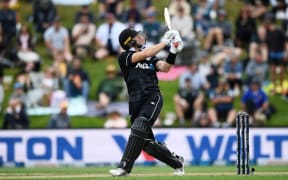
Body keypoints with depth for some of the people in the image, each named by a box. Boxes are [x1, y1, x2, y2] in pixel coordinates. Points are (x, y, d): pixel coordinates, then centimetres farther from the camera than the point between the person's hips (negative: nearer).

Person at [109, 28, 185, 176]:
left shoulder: (151, 58, 18)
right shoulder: (124, 57, 7)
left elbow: (165, 68, 2)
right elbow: (145, 54, -6)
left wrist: (173, 53, -13)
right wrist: (165, 42, -1)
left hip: (153, 98, 0)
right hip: (136, 102, 0)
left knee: (139, 126, -27)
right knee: (148, 145, -2)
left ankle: (124, 167, -32)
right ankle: (177, 161, 21)